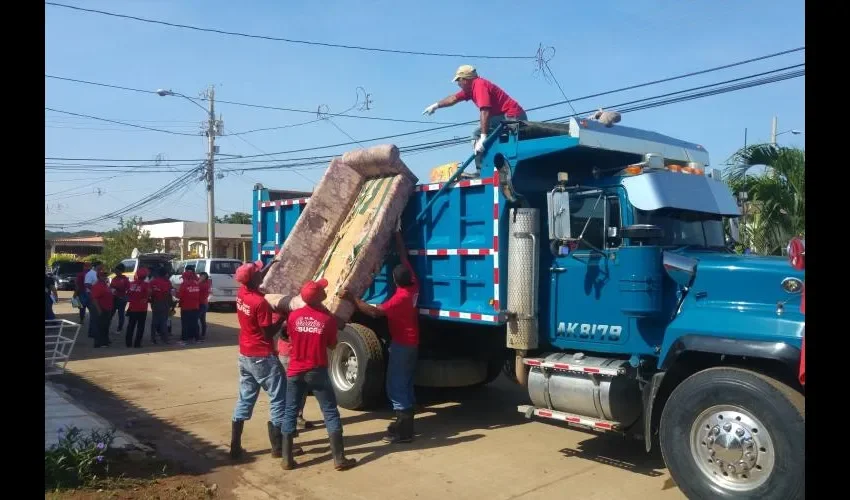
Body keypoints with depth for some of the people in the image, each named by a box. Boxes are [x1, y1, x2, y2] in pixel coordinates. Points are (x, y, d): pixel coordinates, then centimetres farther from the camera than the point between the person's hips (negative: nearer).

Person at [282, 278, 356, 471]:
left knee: (290, 413, 12)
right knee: (331, 412, 6)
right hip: (317, 371, -3)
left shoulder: (293, 316, -5)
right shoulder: (328, 318, -12)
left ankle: (287, 459, 14)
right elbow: (332, 345, -1)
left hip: (295, 371, 3)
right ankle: (339, 459, 7)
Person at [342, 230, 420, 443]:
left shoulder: (400, 297, -23)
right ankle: (405, 422, 22)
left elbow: (375, 312, -33)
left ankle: (404, 431, -6)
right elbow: (404, 257, 8)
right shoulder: (414, 285, -2)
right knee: (405, 382, 15)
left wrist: (352, 298, -31)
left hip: (401, 344, -9)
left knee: (396, 385, -7)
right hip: (412, 342, 9)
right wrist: (397, 233, 17)